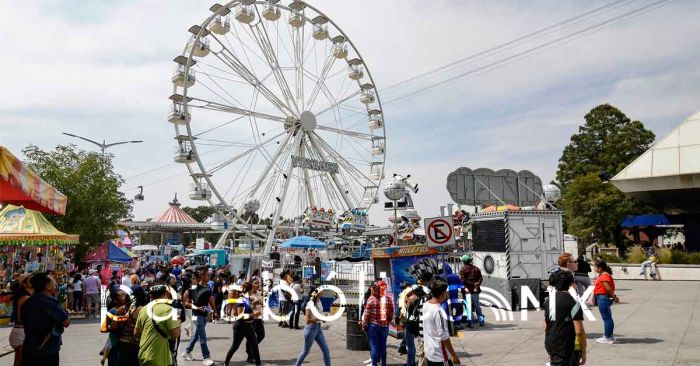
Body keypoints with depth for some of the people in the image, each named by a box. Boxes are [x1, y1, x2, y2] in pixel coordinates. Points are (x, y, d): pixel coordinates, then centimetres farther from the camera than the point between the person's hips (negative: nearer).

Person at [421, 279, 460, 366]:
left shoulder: (426, 305, 0)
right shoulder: (439, 311, -24)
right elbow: (444, 337, -21)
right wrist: (454, 355, -15)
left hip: (429, 351, 8)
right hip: (440, 355, -8)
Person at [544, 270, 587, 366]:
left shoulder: (548, 300, 6)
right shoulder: (572, 302, -15)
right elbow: (579, 331, -17)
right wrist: (583, 352, -7)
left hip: (550, 344, 8)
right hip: (565, 347, -8)